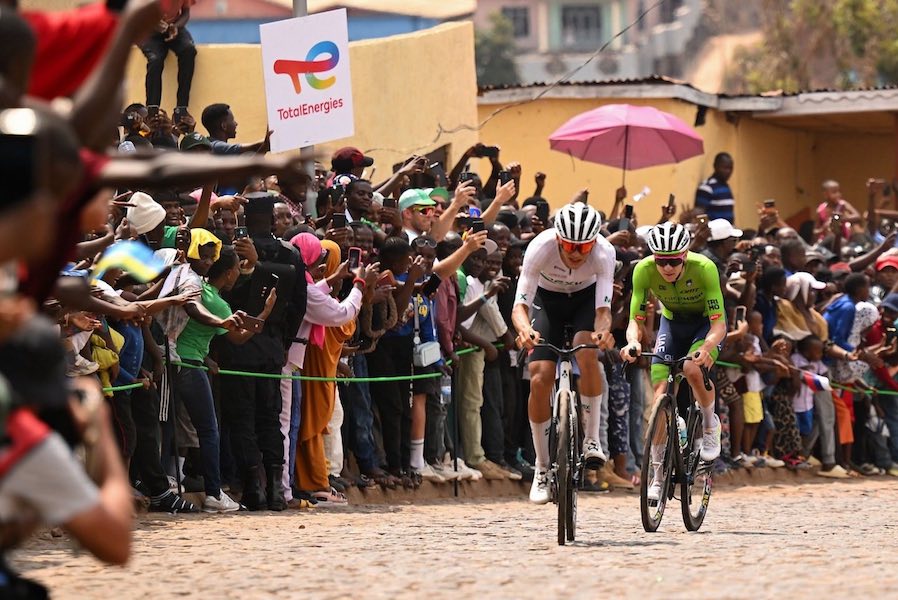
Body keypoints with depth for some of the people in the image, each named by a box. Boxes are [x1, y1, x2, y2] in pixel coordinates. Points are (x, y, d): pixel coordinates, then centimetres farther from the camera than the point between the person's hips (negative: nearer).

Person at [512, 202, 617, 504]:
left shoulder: (603, 252, -33)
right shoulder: (541, 247, -34)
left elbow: (603, 308, -36)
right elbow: (520, 305, -37)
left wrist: (603, 331, -59)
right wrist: (525, 329, -59)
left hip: (586, 298, 0)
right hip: (548, 299, 0)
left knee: (587, 352, -32)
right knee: (539, 379, -15)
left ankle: (592, 437, -17)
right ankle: (542, 468, -1)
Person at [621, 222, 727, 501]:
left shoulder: (703, 268, -33)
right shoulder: (644, 270, -27)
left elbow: (719, 324, -32)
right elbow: (635, 320, -23)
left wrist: (706, 348, -52)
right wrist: (633, 342, -46)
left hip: (707, 323, -3)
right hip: (673, 323, 3)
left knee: (693, 368, -33)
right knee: (660, 395, -12)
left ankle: (711, 424, -4)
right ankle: (658, 475, -2)